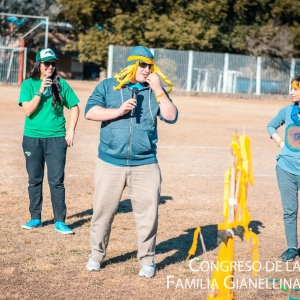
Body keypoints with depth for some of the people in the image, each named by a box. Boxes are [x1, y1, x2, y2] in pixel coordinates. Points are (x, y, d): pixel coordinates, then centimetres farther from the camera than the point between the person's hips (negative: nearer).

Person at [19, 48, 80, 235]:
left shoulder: (61, 84, 2)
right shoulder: (29, 84, 0)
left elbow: (74, 107, 8)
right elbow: (28, 110, -10)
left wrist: (71, 131, -1)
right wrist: (41, 91, -19)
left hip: (56, 138, -1)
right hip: (32, 138, 1)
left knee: (57, 181, -2)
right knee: (34, 180, 9)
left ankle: (60, 221, 3)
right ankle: (36, 218, 19)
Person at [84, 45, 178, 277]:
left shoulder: (155, 90, 8)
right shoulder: (108, 86, 3)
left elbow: (171, 117, -3)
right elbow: (90, 112, -6)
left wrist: (158, 91, -10)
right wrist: (118, 111, -16)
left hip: (145, 165, 1)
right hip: (110, 163, -1)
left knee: (148, 213, 0)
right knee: (103, 211, 7)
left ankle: (147, 260, 14)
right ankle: (96, 254, 24)